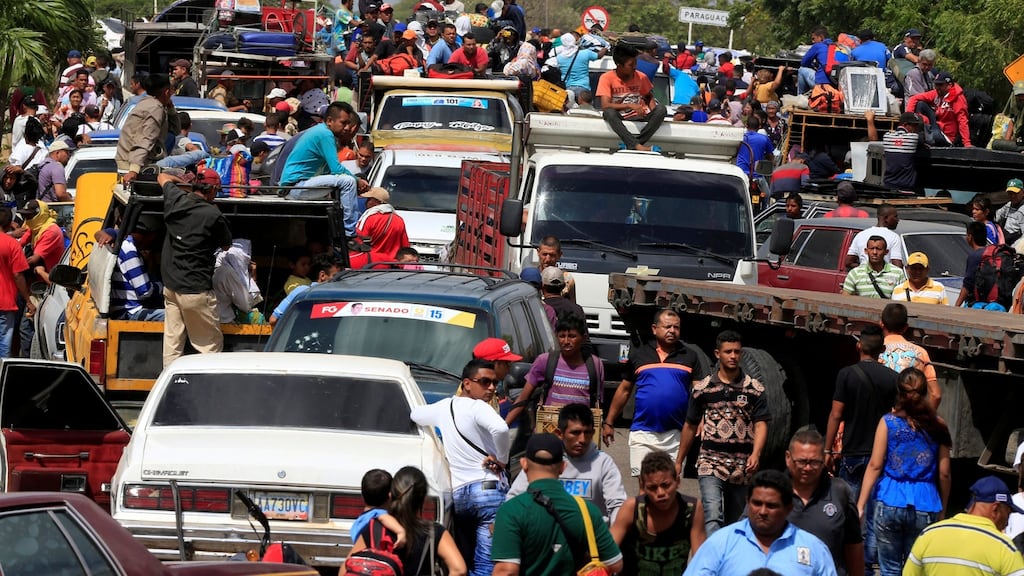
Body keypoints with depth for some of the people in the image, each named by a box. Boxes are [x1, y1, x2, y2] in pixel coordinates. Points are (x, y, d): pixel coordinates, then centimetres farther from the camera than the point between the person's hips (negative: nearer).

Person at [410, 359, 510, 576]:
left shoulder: (444, 407, 14)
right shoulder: (478, 407, -9)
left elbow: (415, 414, 35)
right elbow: (500, 428, -30)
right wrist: (501, 459, -12)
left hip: (458, 492, 8)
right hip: (489, 489, -8)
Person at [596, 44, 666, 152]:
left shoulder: (641, 77, 0)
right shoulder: (607, 78, -10)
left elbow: (649, 97, 17)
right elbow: (605, 105, -19)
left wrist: (654, 113, -6)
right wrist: (630, 105, -29)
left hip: (638, 116, 3)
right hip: (619, 117, -3)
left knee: (661, 109, -23)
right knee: (609, 112, -36)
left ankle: (631, 145, -31)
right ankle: (637, 146, -42)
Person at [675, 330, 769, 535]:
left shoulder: (755, 389, 4)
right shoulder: (702, 388, 6)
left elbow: (761, 425, -3)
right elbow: (690, 426, 14)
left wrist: (755, 454, -20)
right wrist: (679, 460, 16)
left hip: (742, 466, 1)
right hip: (711, 463, -1)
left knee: (735, 522, 10)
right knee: (712, 516, -19)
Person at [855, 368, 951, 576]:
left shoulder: (888, 422, -3)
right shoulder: (937, 426, 0)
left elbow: (875, 466, -5)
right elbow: (944, 474, 3)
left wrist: (860, 506, -2)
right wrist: (942, 509, 15)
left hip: (890, 503, -1)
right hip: (925, 507, 1)